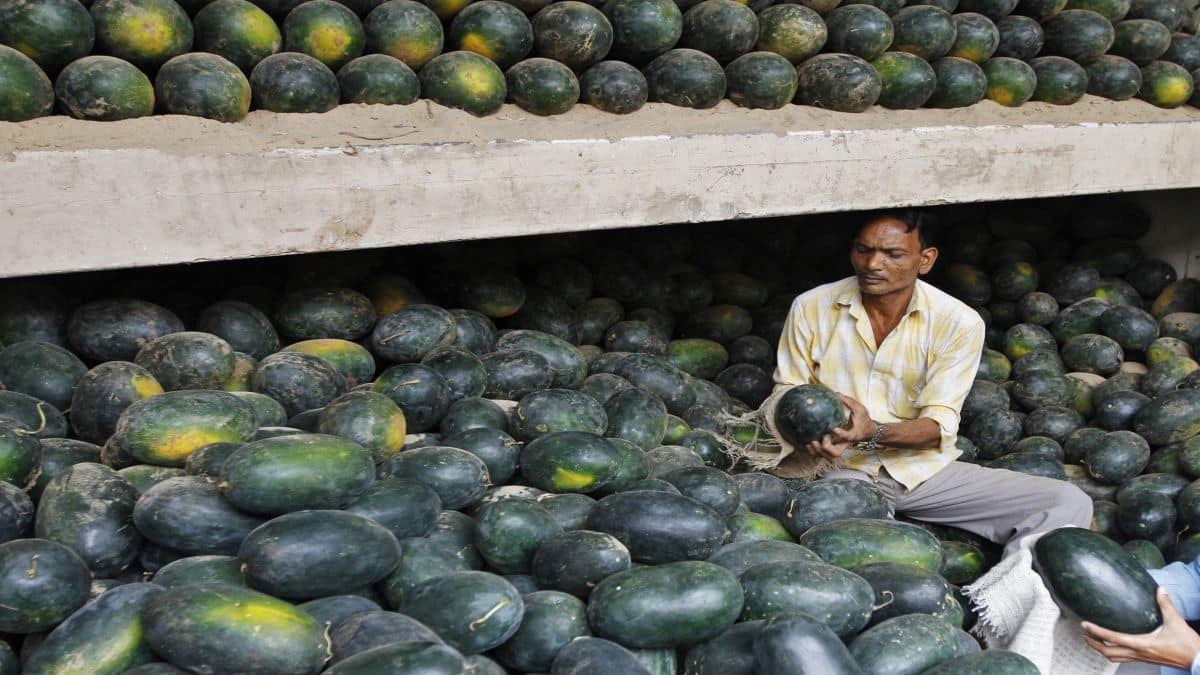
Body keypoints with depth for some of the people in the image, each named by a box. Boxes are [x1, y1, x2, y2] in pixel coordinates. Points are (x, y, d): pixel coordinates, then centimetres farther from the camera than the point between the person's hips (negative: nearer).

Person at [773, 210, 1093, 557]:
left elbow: (940, 425, -9)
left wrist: (873, 433, -29)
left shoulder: (959, 322, -6)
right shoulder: (811, 307, -2)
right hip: (844, 468, -2)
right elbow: (786, 391, 7)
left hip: (926, 468, 2)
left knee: (1069, 503, -14)